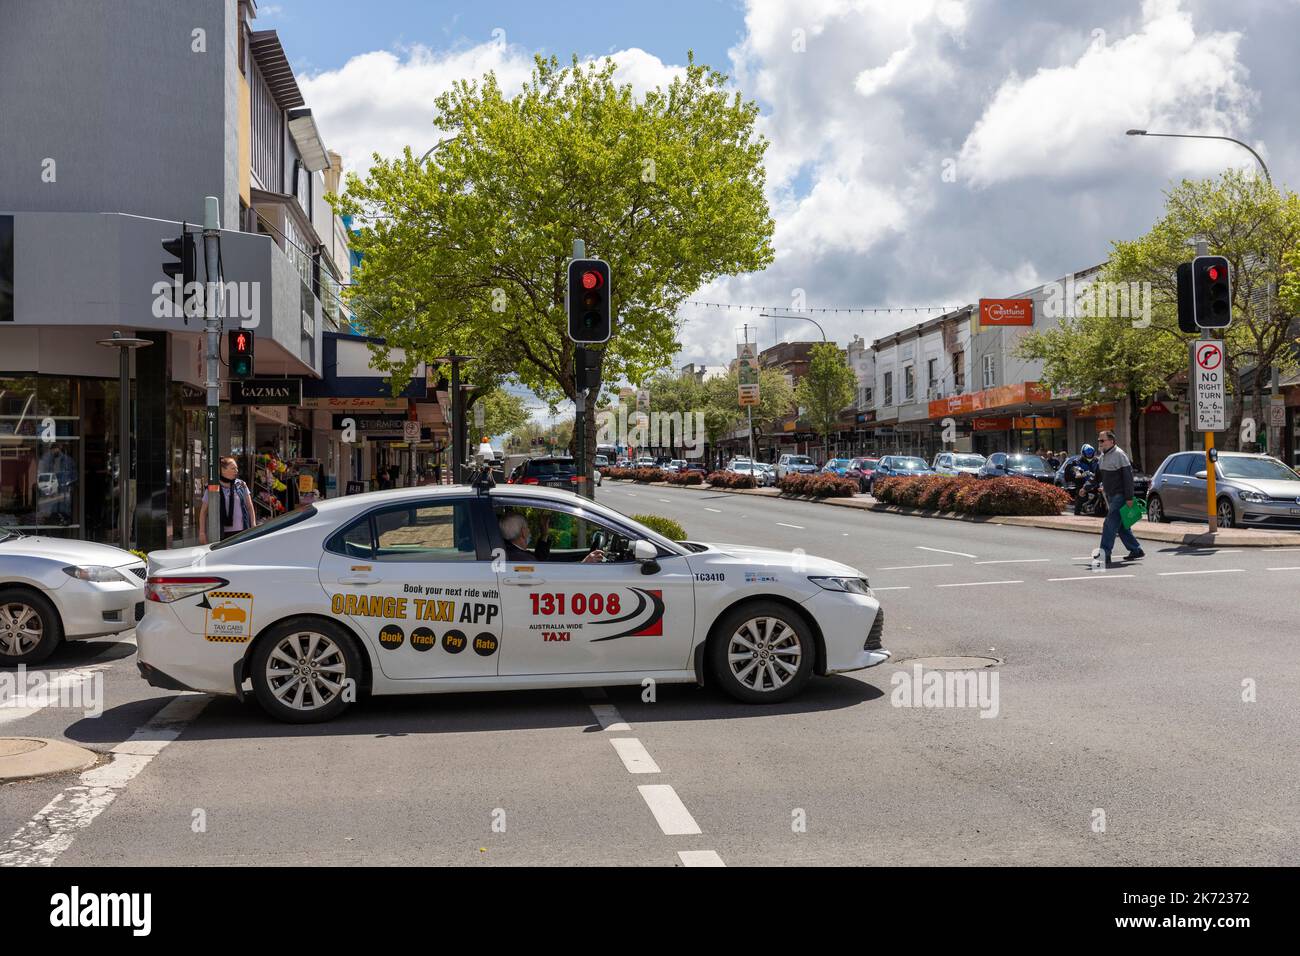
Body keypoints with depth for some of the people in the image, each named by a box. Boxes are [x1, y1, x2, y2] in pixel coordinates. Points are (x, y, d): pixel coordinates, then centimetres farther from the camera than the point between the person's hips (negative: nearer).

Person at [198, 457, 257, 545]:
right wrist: (202, 532, 1)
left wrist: (253, 525, 4)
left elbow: (249, 507, 13)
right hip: (222, 533, -2)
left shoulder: (241, 485, 8)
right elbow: (203, 512, 7)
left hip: (242, 532, 2)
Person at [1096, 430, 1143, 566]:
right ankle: (1137, 550, 26)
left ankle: (1105, 554, -16)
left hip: (1120, 496, -9)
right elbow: (1098, 475, 22)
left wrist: (1129, 497, -19)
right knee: (1120, 526, 14)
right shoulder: (1103, 456, 14)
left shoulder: (1119, 455, -13)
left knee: (1110, 525, -14)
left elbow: (1128, 477, -16)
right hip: (1110, 496, 9)